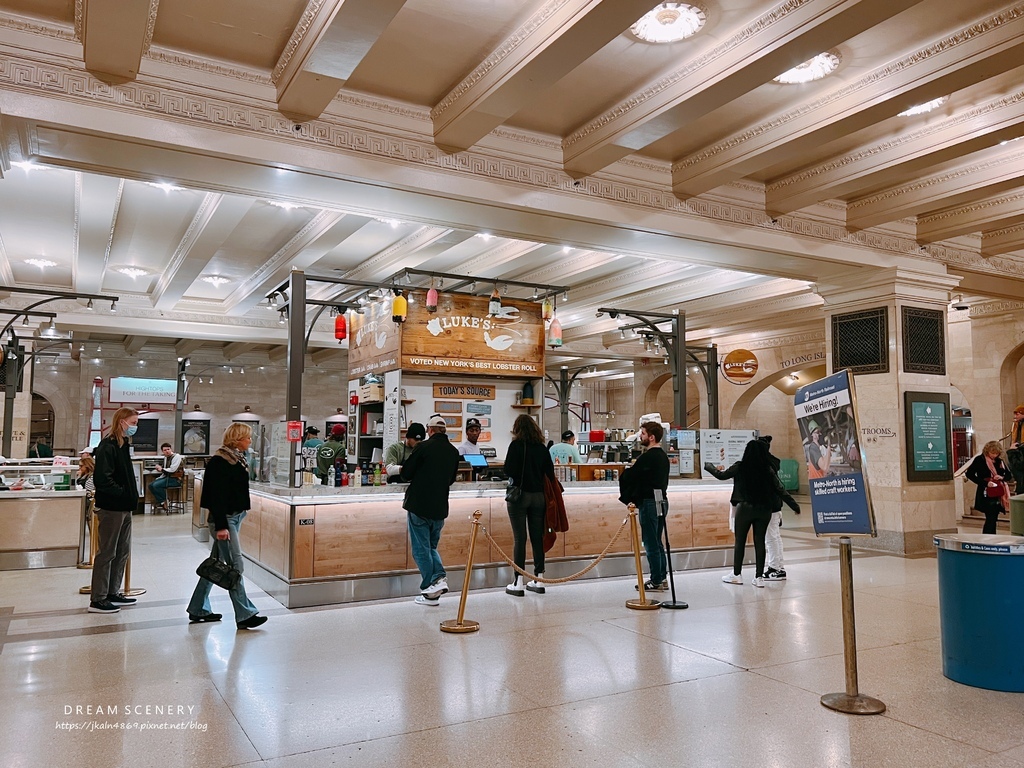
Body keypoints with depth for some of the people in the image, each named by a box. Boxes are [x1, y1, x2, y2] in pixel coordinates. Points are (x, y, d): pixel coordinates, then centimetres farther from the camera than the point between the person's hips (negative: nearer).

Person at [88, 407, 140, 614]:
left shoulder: (123, 444, 12)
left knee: (122, 552, 15)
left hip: (124, 507, 9)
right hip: (111, 508, -9)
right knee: (106, 553, -1)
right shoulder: (108, 446, -16)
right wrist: (123, 493, -16)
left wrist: (131, 495, 8)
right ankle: (97, 600, 8)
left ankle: (113, 593, 25)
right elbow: (102, 479, -24)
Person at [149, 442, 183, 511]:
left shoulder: (176, 457, -12)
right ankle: (161, 502, -6)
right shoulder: (166, 457, 13)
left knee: (156, 485, -22)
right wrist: (158, 478, 9)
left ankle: (164, 502, -6)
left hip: (175, 479, -8)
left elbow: (172, 470, -20)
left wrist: (162, 469, -7)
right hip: (167, 477, 8)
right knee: (151, 485, -5)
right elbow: (165, 471, 20)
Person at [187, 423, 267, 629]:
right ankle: (244, 614, -3)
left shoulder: (237, 458, 13)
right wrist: (220, 525, -23)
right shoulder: (220, 461, -16)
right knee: (235, 565, -8)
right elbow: (216, 496, -20)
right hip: (223, 518, -10)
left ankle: (198, 610, 25)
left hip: (235, 517, 10)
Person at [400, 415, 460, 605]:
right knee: (431, 546, 20)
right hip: (440, 508, 6)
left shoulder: (425, 447, -11)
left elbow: (406, 474, -6)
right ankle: (439, 577, -2)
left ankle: (429, 591, 4)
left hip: (419, 505, -5)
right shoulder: (454, 451, 6)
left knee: (421, 548, 4)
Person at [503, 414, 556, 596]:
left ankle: (518, 582, 2)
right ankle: (538, 580, 15)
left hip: (519, 494, -4)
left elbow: (508, 470, -13)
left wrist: (519, 475, 7)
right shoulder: (542, 448, 5)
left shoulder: (516, 445, -8)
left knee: (519, 539, -1)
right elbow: (550, 473, 4)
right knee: (537, 537, 9)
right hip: (538, 495, 4)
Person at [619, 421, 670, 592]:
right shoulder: (663, 456, 12)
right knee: (657, 542, 16)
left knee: (651, 544, -2)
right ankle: (662, 578, 21)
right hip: (662, 500, 9)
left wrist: (625, 472, 7)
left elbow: (629, 477, -15)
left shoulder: (648, 457, -17)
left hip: (649, 503, -9)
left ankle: (656, 581, 3)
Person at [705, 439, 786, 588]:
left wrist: (708, 466, 20)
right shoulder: (768, 469, -2)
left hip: (745, 507, -2)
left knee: (740, 541, 9)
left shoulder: (740, 467, -7)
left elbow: (721, 475, 4)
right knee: (759, 541, 8)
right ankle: (759, 577, 11)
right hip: (764, 509, 3)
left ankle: (736, 574, 18)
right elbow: (780, 490, -1)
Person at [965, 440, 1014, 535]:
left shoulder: (1000, 461, 8)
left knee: (993, 520, 10)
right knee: (991, 519, -9)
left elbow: (1010, 475, 13)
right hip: (986, 494, -5)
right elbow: (969, 474, -11)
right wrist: (985, 483, -19)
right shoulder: (979, 460, -6)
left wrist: (1002, 477, -11)